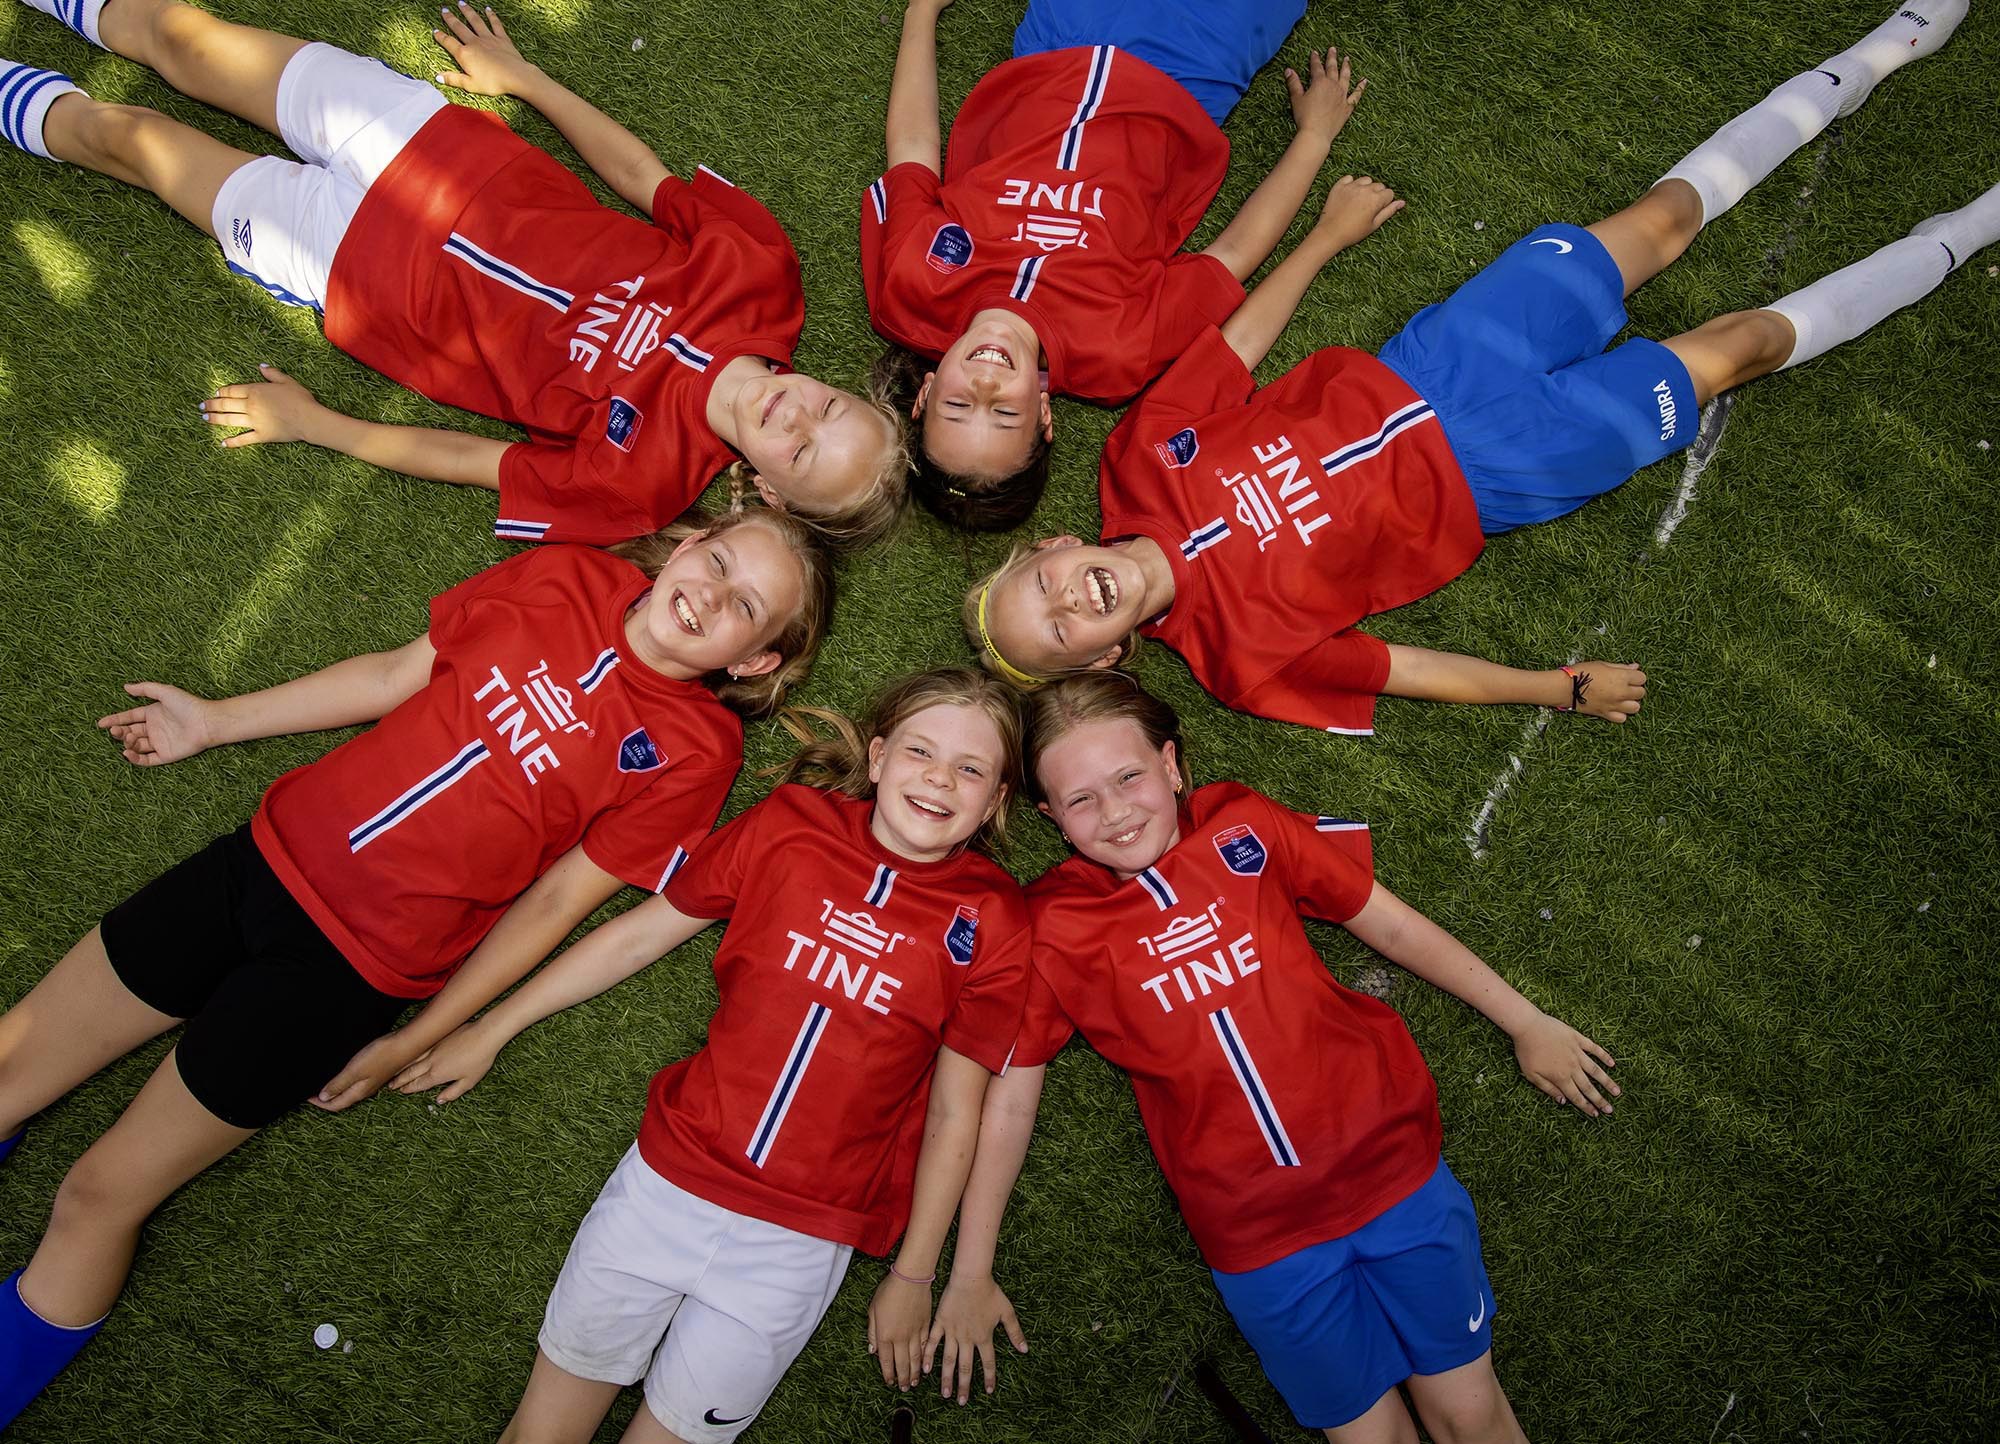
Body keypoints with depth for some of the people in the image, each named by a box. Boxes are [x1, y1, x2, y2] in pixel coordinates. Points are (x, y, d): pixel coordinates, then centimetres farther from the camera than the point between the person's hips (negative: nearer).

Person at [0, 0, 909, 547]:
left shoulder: (646, 475, -29)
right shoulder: (764, 270, -22)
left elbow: (465, 460, -19)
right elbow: (645, 177, -7)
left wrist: (308, 422, -10)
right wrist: (520, 76, 3)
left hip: (357, 266, -3)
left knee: (127, 136, 10)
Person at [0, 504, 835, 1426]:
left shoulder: (693, 751, -11)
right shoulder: (570, 577, 0)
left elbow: (553, 901, -9)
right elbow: (396, 675, 10)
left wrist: (415, 1043, -7)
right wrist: (215, 723, 15)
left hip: (353, 965, -4)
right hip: (270, 853, 4)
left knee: (98, 1197, 2)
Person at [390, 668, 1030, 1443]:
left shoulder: (992, 924, -7)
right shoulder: (791, 822, -4)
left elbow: (953, 1116, -2)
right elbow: (638, 935, 5)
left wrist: (911, 1276, 3)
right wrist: (490, 1030, 11)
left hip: (801, 1236, -1)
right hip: (670, 1175, 2)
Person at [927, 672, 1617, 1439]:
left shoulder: (1244, 827, -5)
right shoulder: (1051, 927, -8)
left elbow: (1392, 924, 4)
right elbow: (1008, 1100, -2)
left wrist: (1527, 1022, 9)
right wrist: (970, 1275, 1)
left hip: (1391, 1165, 1)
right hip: (1256, 1232, -1)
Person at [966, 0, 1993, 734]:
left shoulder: (1139, 456, -16)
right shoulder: (1231, 650, -24)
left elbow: (1239, 340, -4)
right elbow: (1413, 673, -16)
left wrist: (1328, 236, 7)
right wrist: (1567, 688, -11)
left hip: (1424, 368, 4)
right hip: (1495, 475, -3)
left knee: (1662, 219, 12)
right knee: (1736, 346, 3)